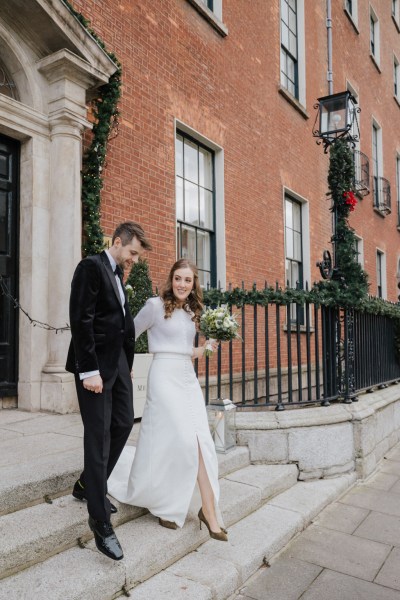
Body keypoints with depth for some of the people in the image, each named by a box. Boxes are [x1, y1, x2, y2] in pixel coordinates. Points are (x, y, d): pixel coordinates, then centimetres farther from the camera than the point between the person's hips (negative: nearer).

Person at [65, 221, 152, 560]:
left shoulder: (119, 275, 16)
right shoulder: (91, 267, -10)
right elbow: (81, 320, -17)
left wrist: (127, 364, 9)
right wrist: (89, 371, -20)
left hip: (119, 361, 9)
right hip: (96, 364, -9)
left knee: (123, 424, 11)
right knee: (98, 437, -3)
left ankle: (88, 486, 31)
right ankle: (100, 521, 7)